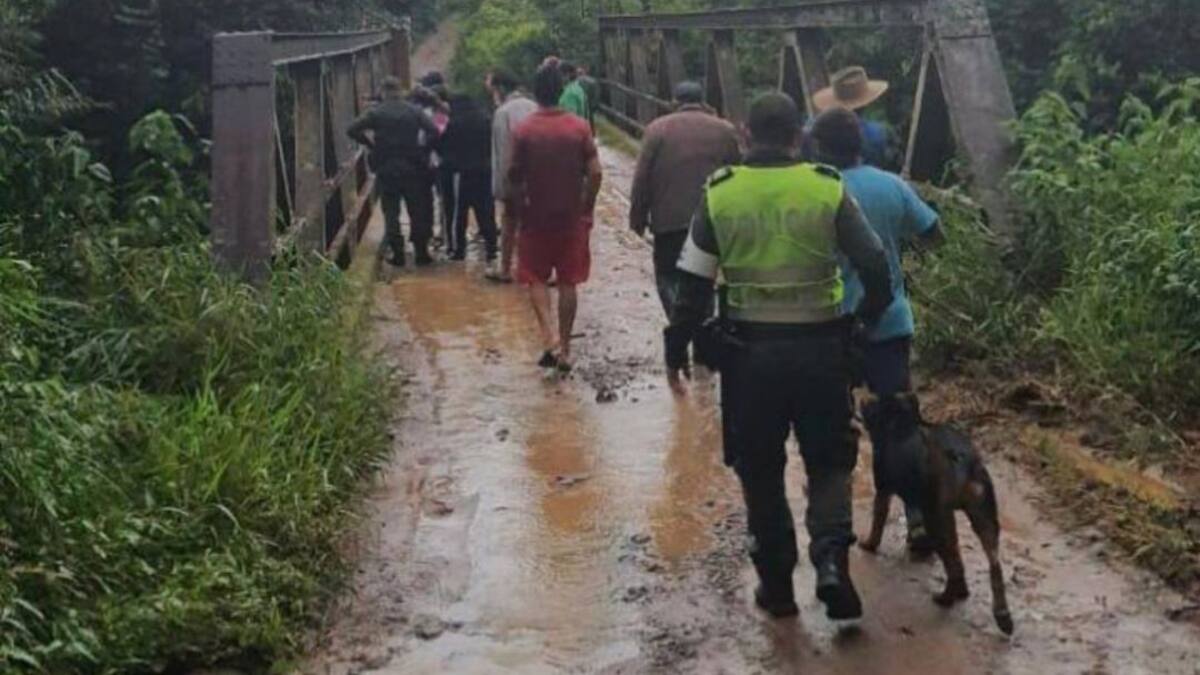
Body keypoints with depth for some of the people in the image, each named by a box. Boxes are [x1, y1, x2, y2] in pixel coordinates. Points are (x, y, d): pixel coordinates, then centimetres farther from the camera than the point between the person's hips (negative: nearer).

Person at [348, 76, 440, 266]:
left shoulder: (376, 113, -2)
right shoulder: (414, 111, 0)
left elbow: (353, 130, -9)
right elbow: (433, 131, -10)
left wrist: (371, 144, 3)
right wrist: (423, 150, 2)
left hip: (386, 169, -1)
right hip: (412, 168, 1)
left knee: (391, 212, 5)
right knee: (417, 211, 8)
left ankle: (397, 253, 2)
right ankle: (421, 252, 9)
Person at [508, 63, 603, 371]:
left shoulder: (524, 130, -9)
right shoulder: (579, 127, -5)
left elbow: (514, 176, -8)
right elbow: (595, 173, -9)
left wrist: (521, 206, 7)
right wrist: (587, 207, 3)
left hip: (536, 218, -1)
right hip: (572, 217, 1)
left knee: (536, 278, 12)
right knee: (568, 282, 10)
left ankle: (549, 334, -8)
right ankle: (564, 348, 13)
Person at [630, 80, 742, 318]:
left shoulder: (657, 129, -1)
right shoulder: (725, 130, 6)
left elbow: (642, 179, -3)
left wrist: (638, 218, 4)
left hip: (670, 221, -2)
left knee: (667, 276, 6)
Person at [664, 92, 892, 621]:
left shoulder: (720, 194, -3)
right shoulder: (828, 188, -4)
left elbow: (694, 282, -2)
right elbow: (874, 265, -3)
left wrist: (677, 349, 8)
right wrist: (869, 315, 17)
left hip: (749, 348, 0)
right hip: (820, 345, 0)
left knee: (759, 469, 15)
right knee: (828, 460, 15)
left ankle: (776, 583, 21)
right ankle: (830, 557, -7)